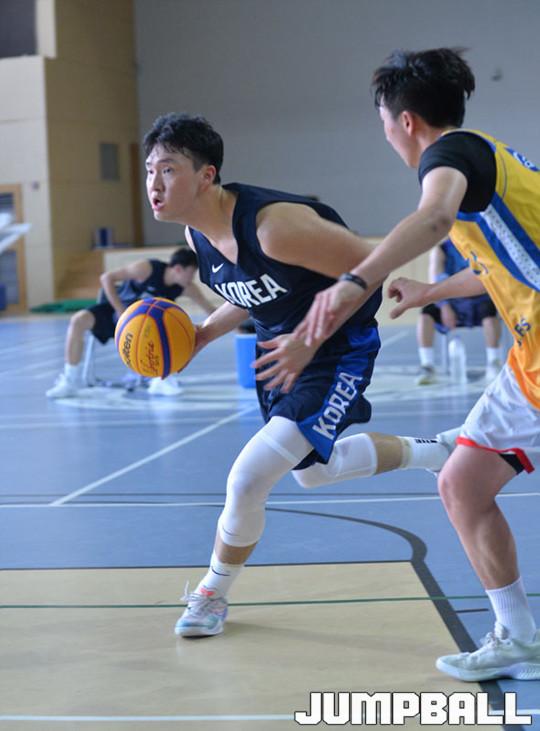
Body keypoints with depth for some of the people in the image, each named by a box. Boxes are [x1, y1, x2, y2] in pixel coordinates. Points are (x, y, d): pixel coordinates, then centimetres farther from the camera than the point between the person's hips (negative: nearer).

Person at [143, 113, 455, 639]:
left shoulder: (273, 225, -33)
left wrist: (310, 339, -28)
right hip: (282, 346, 9)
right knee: (311, 471, 26)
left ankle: (213, 594, 10)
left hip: (337, 354, -9)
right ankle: (433, 452, 50)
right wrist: (204, 333, -3)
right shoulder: (197, 234, -6)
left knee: (249, 477, -17)